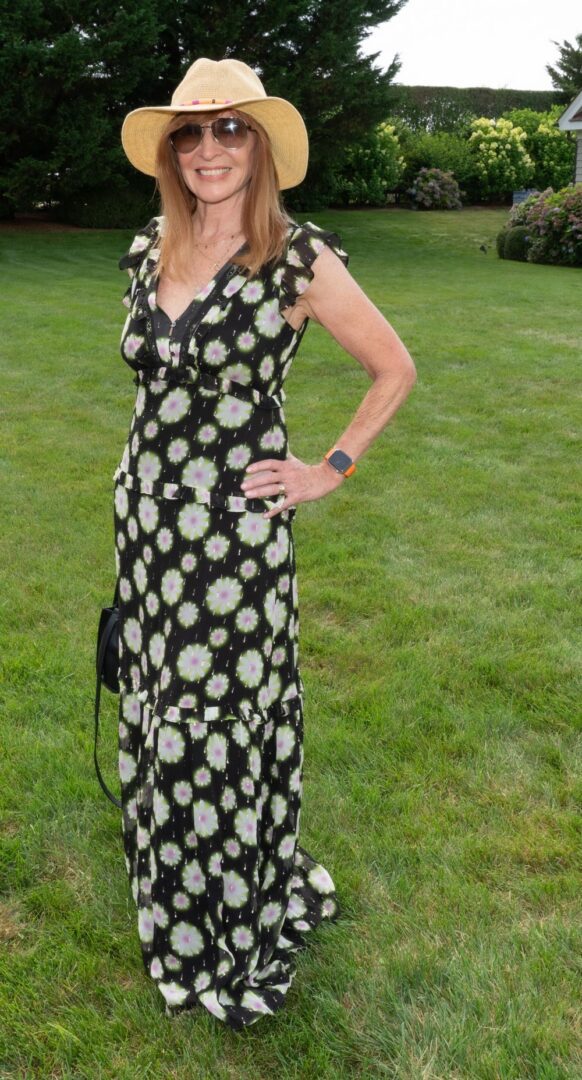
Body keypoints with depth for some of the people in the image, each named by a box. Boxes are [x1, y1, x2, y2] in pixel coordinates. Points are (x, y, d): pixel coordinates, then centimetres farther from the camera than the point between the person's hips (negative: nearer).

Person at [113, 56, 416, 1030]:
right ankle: (175, 908, 41)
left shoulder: (300, 259, -11)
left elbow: (395, 369, -2)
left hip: (235, 532, -6)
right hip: (144, 518, 6)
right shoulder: (148, 254, 6)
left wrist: (331, 471, -6)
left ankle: (240, 935, 29)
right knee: (160, 719, 17)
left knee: (223, 725, 4)